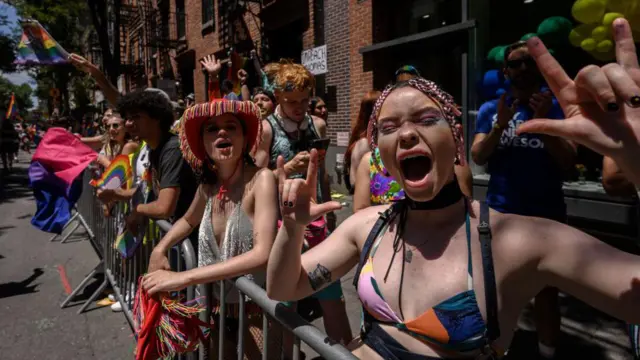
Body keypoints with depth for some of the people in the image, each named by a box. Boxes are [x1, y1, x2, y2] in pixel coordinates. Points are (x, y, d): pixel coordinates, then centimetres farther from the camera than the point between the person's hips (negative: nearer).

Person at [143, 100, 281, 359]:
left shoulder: (261, 179, -20)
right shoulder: (208, 185, -2)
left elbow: (262, 254, -31)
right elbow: (188, 220, 20)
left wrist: (182, 278, -31)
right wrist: (160, 249, 2)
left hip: (258, 310, -6)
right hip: (218, 306, 6)